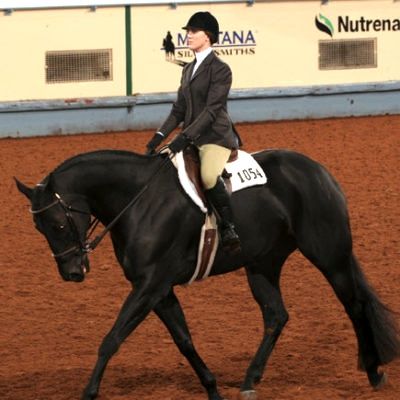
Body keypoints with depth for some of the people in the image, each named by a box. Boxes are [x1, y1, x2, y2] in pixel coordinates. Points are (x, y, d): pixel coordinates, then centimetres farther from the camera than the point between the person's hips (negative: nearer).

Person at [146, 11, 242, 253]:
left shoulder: (220, 70, -8)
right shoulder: (189, 70, 17)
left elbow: (211, 109, -16)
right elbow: (179, 110, 18)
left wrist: (185, 137, -23)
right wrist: (159, 137, 6)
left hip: (216, 136, -9)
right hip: (192, 138, 9)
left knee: (209, 176, -34)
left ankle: (229, 229, -23)